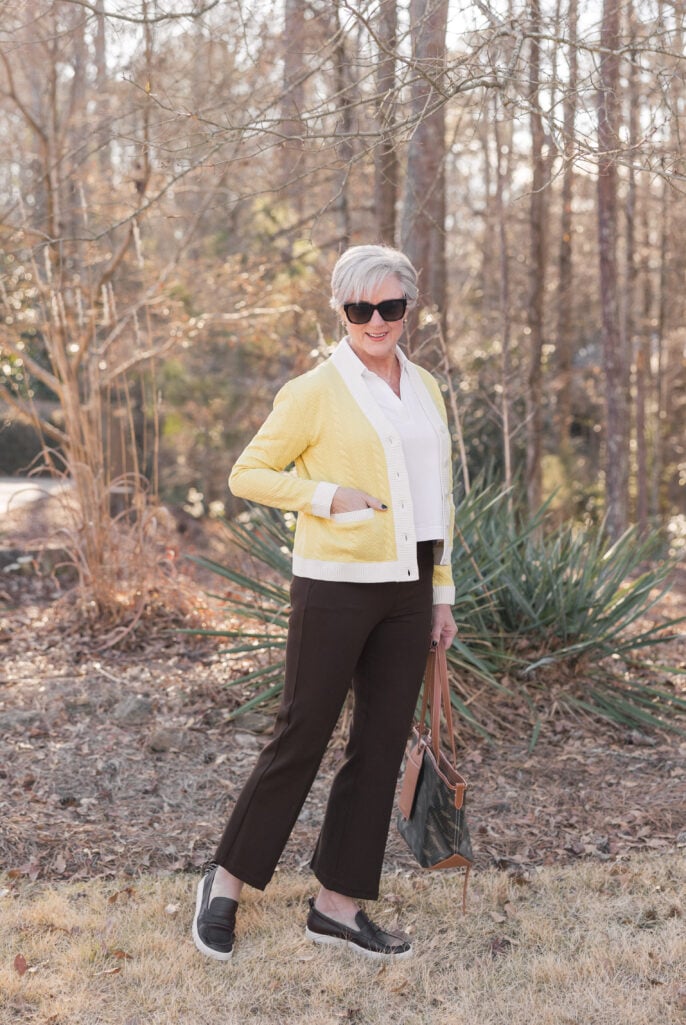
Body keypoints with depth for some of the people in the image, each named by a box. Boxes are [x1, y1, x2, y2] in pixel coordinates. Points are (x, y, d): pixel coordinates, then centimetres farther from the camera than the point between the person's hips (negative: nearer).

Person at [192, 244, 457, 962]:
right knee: (301, 735, -1)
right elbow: (248, 475, -5)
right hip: (335, 586, -6)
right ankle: (226, 883, 16)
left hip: (406, 590, 6)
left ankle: (338, 904, 18)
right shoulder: (316, 391, -7)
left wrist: (442, 593, 14)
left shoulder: (425, 389, 12)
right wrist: (328, 494, -18)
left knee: (382, 745, 8)